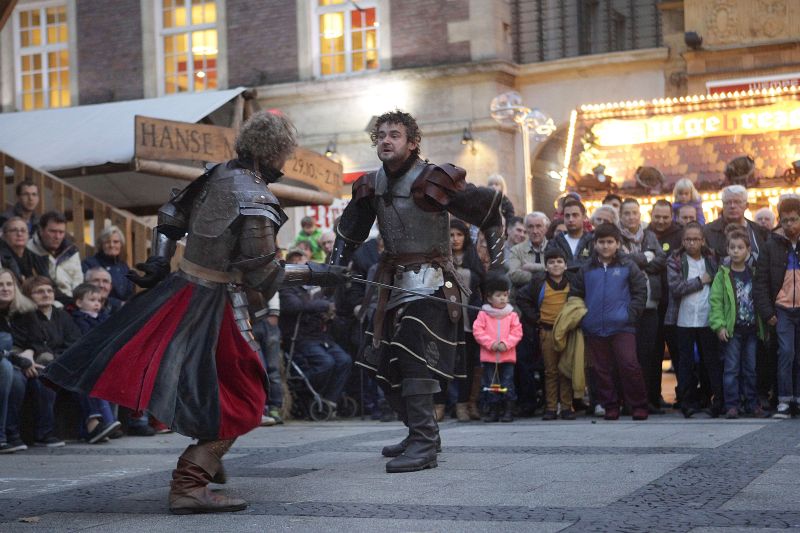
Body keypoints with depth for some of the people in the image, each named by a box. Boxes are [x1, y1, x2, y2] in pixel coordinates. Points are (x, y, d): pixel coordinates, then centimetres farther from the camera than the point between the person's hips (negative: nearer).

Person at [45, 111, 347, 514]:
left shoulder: (220, 173, 3)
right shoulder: (255, 203, -22)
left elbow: (172, 215, 12)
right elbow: (263, 275, -18)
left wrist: (159, 262, 16)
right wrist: (315, 273, -8)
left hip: (184, 284, 9)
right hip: (216, 301, -9)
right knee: (242, 397, -1)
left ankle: (204, 458, 39)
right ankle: (189, 484, -7)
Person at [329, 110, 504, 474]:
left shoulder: (433, 181, -14)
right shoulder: (371, 185, 6)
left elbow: (489, 209, -6)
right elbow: (349, 232, 20)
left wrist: (496, 259, -5)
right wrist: (334, 267, 10)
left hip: (430, 282, -8)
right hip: (394, 281, 8)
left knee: (415, 357, -21)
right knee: (384, 366, 11)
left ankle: (423, 446, -20)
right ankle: (421, 431, 27)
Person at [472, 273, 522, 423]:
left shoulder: (512, 315, 4)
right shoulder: (483, 314, 2)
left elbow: (517, 332, -1)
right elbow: (477, 331, -4)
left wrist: (505, 344, -14)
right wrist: (490, 343, -14)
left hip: (507, 356, 0)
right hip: (488, 357, 0)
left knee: (507, 385, -1)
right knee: (490, 385, 5)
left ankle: (508, 411, 5)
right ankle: (493, 411, 12)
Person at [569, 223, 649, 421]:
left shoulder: (627, 266, 2)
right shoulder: (586, 269, 9)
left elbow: (641, 291, 3)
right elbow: (575, 294, 16)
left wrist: (631, 313, -5)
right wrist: (582, 316, 7)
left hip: (622, 327, -3)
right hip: (594, 329, 3)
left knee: (629, 365, -12)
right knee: (602, 370, 6)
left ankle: (638, 406, 0)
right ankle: (610, 406, 16)